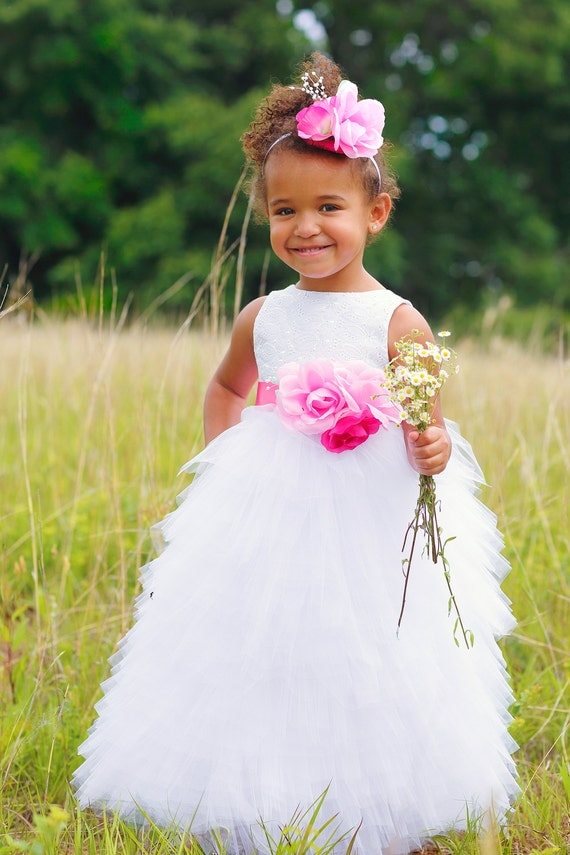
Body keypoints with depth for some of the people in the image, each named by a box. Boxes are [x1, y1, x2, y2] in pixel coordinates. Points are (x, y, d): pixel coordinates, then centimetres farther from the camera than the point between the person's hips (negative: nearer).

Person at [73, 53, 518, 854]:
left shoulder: (398, 323, -8)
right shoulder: (263, 318, 5)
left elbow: (427, 434, -8)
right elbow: (228, 386, 26)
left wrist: (432, 451, -30)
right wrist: (219, 459, 12)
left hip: (372, 537, -4)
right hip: (268, 531, 4)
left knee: (364, 694, 3)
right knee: (258, 686, 10)